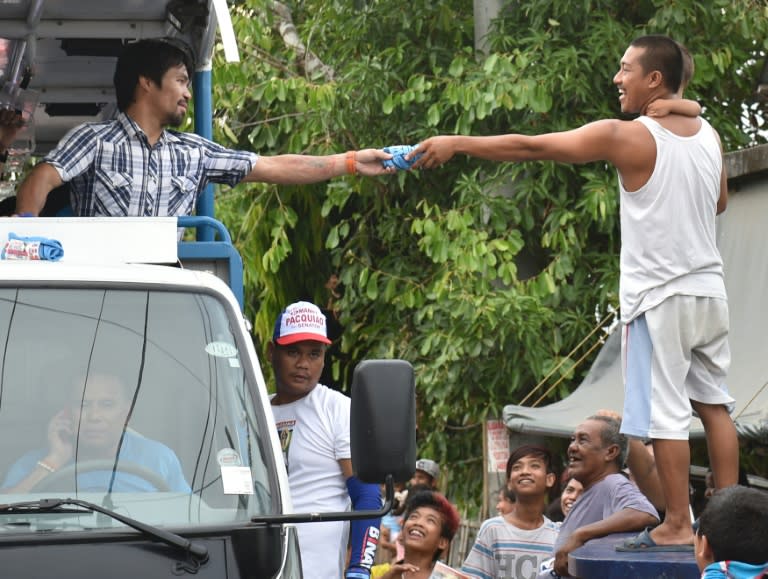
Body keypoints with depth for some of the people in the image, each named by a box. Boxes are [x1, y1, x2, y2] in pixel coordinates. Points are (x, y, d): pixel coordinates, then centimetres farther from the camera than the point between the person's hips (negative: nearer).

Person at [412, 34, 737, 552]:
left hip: (659, 296, -7)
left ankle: (678, 525, 0)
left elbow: (530, 147, -13)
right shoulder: (709, 135, 6)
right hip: (709, 291, 7)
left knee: (666, 413, -2)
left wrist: (456, 144, -7)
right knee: (714, 404, 13)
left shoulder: (628, 138, -14)